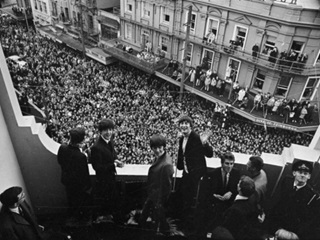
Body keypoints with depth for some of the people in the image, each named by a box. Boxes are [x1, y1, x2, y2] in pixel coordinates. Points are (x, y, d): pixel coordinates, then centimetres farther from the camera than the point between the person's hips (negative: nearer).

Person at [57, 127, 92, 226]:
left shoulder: (62, 147, -20)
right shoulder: (80, 156, -39)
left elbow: (59, 161, -1)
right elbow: (84, 174, -26)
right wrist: (88, 187, -11)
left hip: (66, 180, 6)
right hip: (78, 183, -6)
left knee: (71, 199, 31)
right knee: (83, 202, 23)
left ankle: (72, 216, 55)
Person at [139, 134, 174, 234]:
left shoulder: (166, 164, -29)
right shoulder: (158, 158, -1)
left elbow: (166, 186, -22)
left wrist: (160, 204, -14)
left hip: (160, 199, -9)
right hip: (153, 197, 9)